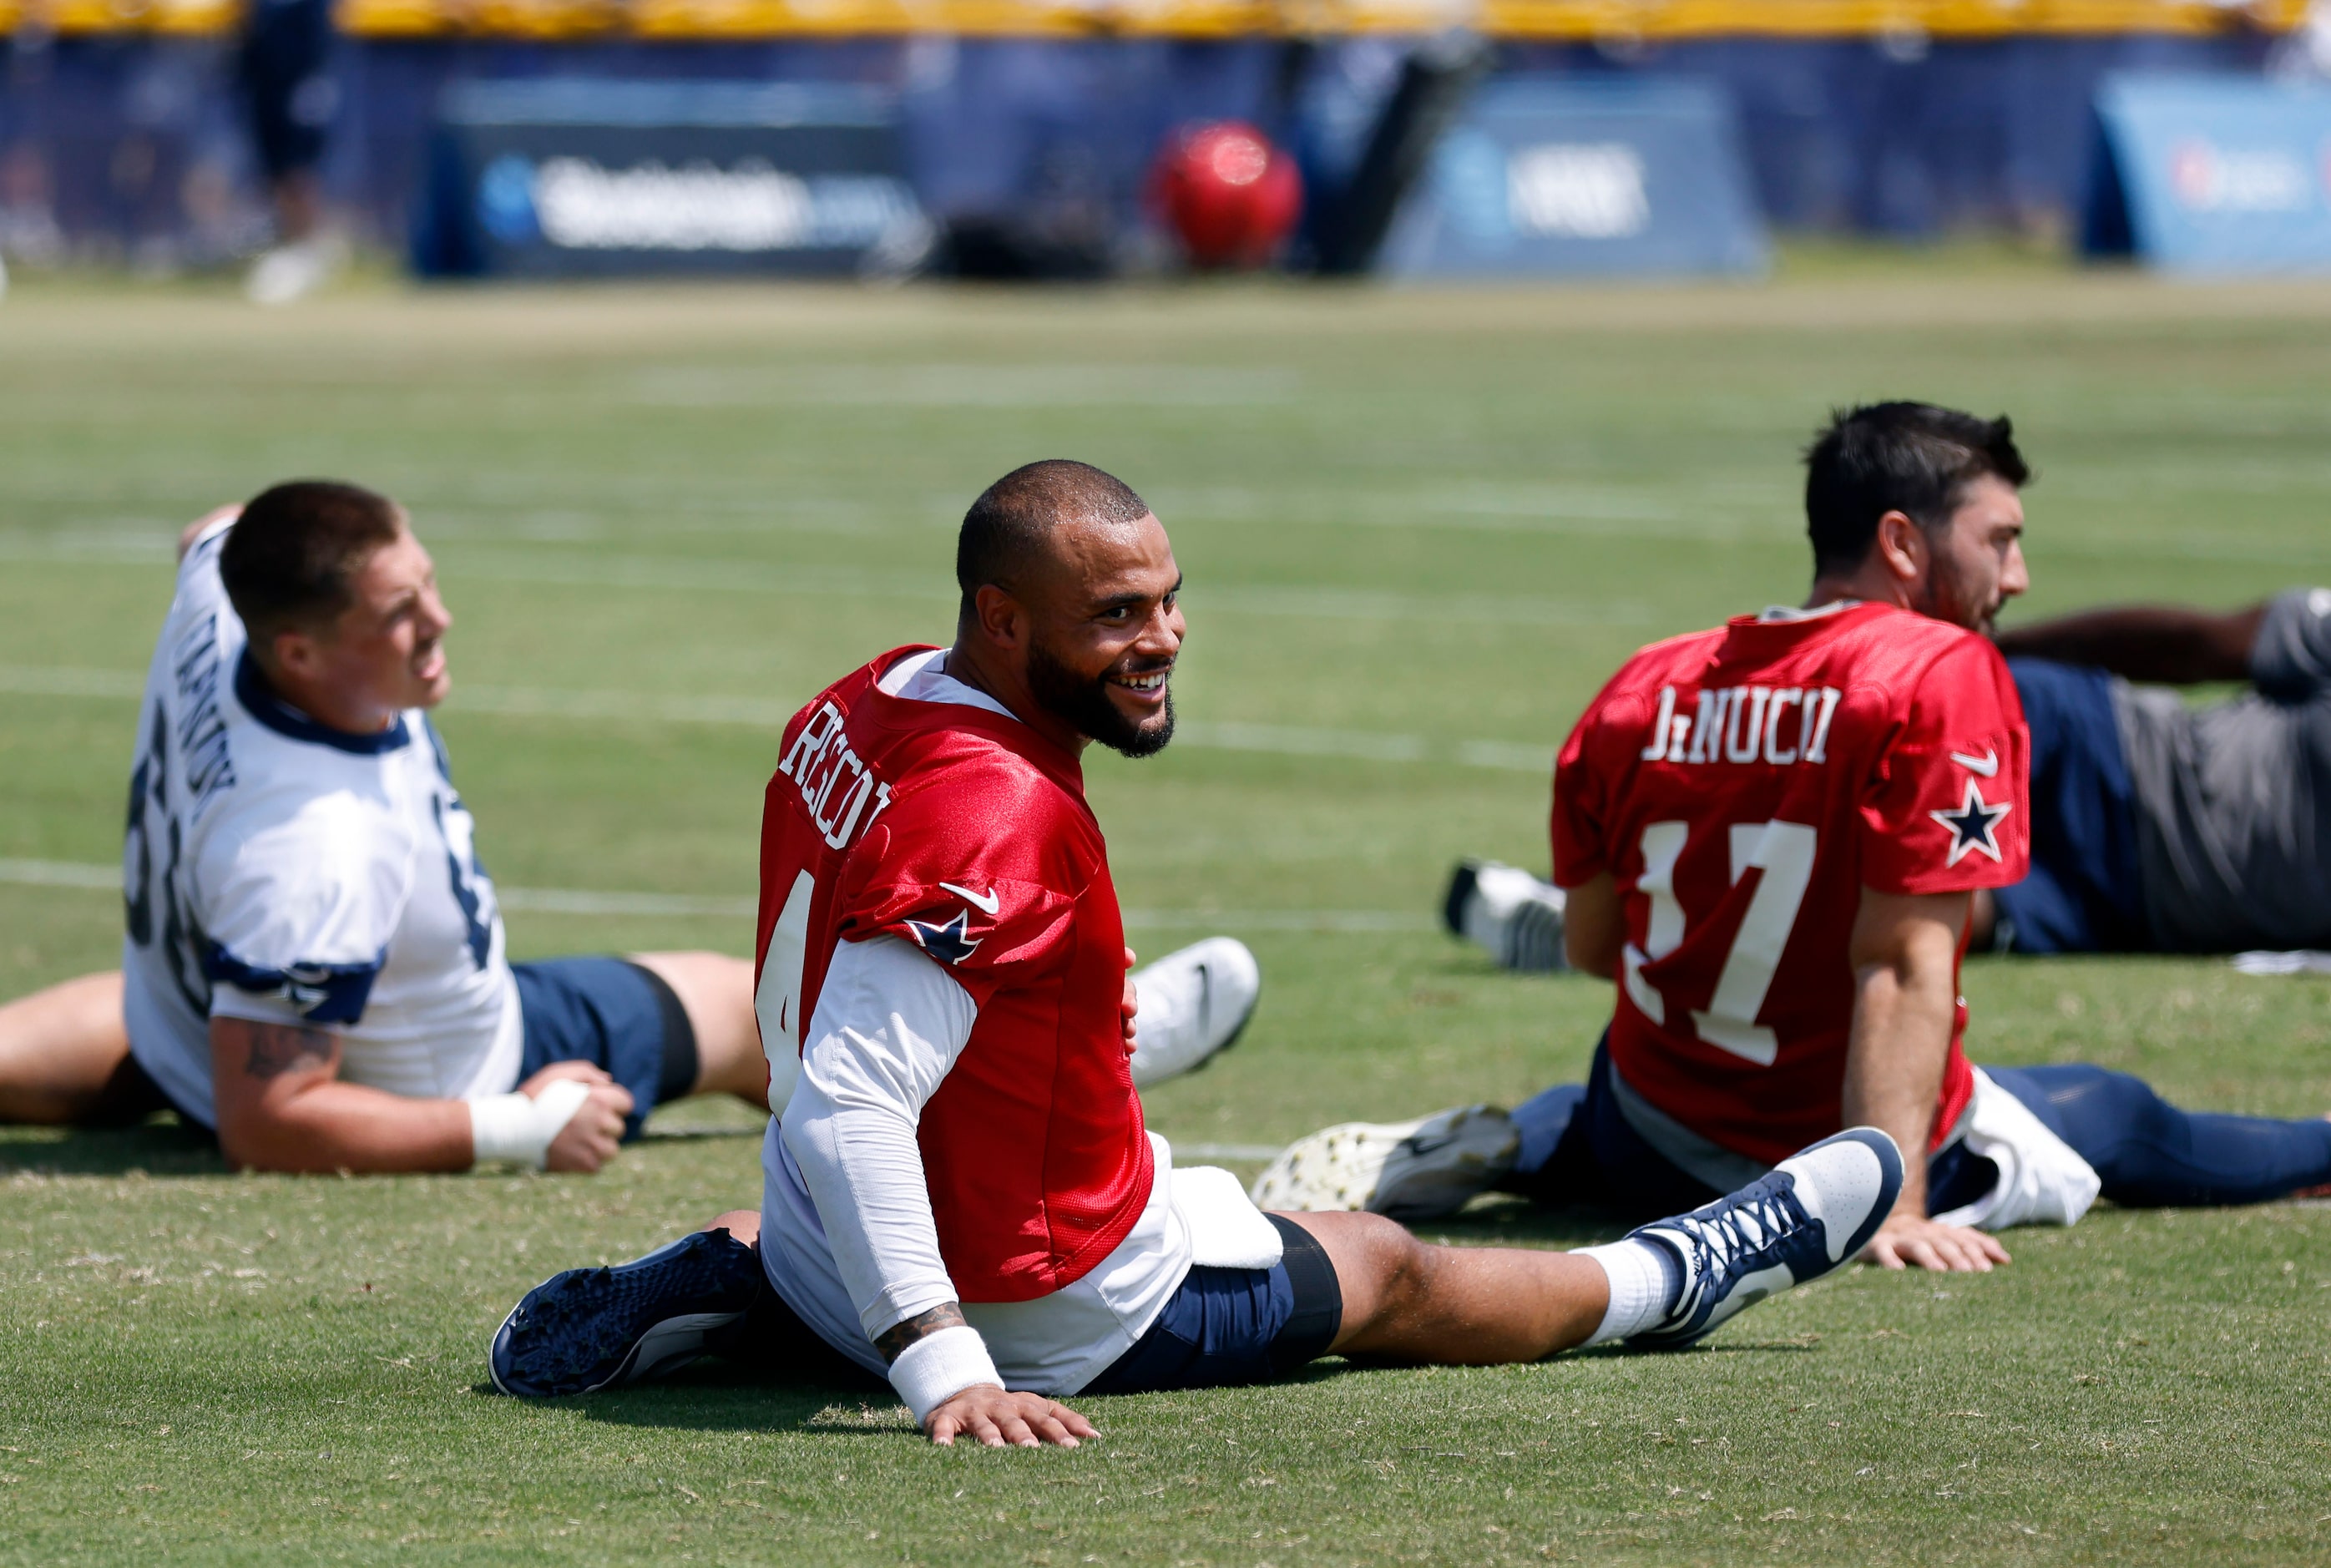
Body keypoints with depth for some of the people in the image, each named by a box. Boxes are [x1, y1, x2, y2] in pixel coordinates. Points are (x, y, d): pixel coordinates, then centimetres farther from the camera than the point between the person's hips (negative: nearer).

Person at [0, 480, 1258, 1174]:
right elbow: (265, 1123, -39)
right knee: (742, 1014, 14)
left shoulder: (214, 608, -25)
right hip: (432, 1077, -5)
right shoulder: (317, 858, -48)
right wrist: (513, 1134, -30)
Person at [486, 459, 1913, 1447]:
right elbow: (848, 1104, -40)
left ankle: (723, 1289, 16)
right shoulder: (999, 818, -35)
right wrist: (949, 1375, -42)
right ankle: (1674, 1282, 40)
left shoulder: (867, 704, -7)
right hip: (1051, 1304, -7)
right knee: (1384, 1274, 18)